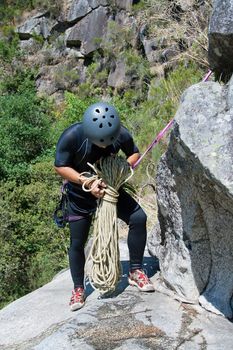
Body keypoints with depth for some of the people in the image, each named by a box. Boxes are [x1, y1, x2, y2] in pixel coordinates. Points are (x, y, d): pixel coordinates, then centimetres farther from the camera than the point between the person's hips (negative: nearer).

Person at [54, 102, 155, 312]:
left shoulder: (121, 134, -22)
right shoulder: (72, 137, -30)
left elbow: (134, 153, -2)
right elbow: (60, 167, -18)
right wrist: (86, 182, -30)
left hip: (111, 186, 2)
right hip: (81, 193, -2)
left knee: (138, 217, -17)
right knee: (77, 243, 2)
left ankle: (135, 272, 0)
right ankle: (78, 289, 23)